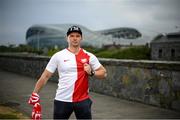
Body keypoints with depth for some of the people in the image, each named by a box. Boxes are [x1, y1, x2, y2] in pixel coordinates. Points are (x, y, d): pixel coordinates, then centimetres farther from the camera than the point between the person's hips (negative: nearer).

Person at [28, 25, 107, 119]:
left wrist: (91, 72, -14)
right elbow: (45, 76, 0)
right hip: (62, 101, 0)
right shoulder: (58, 56, -1)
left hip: (82, 100, 1)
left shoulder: (89, 56, 1)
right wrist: (35, 94, -3)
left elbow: (103, 73, 5)